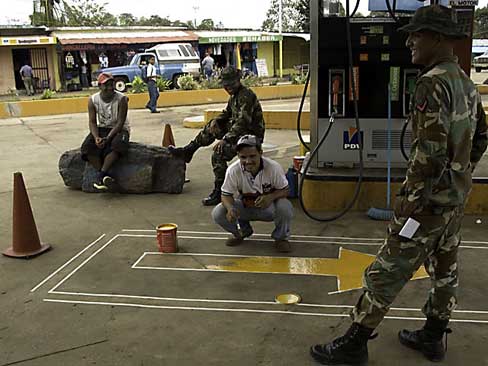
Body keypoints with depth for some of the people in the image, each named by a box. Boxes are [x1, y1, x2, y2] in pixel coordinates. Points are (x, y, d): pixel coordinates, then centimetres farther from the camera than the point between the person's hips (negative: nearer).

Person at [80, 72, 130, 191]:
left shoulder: (121, 99, -14)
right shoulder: (93, 100, -4)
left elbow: (120, 122, -17)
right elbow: (92, 122, -4)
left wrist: (107, 138, -29)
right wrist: (96, 137, -24)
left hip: (118, 129, -3)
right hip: (101, 129, 4)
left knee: (117, 145, -37)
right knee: (87, 146, -25)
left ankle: (100, 176, -36)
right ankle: (105, 176, -30)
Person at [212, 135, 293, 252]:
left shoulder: (273, 167, -24)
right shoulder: (233, 170, -21)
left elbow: (284, 190, -13)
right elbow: (226, 194, -11)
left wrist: (271, 197, -36)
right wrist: (230, 208, -35)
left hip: (268, 207, -2)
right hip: (244, 207, 2)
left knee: (284, 207, -35)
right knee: (218, 213, -20)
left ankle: (281, 237, 0)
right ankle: (242, 232, 13)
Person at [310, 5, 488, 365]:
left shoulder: (433, 83, -20)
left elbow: (430, 150, -26)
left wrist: (413, 198, -19)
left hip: (431, 198, -9)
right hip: (457, 196, 10)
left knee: (388, 271, -2)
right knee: (445, 267, 17)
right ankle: (433, 337, 32)